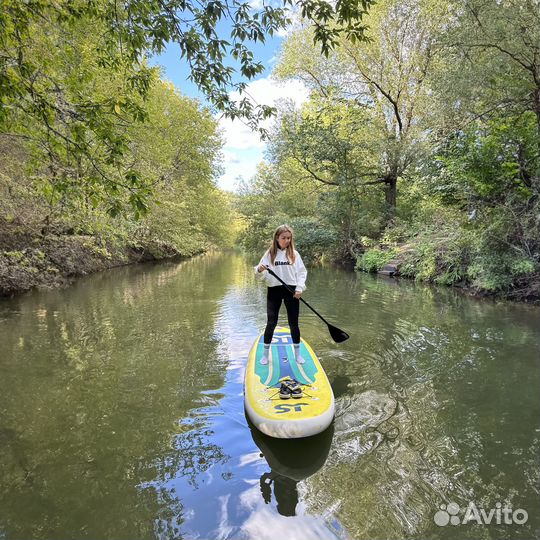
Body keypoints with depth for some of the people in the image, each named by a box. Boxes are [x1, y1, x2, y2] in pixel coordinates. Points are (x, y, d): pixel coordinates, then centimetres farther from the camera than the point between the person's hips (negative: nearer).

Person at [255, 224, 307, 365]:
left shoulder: (294, 254, 3)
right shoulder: (270, 253, 1)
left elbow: (302, 272, 1)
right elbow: (261, 273, -3)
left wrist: (299, 288, -11)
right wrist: (259, 270, -26)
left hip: (291, 291, 1)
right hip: (274, 290, -1)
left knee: (294, 323, 8)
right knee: (271, 323, 3)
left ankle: (297, 353, 23)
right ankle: (266, 354, 18)